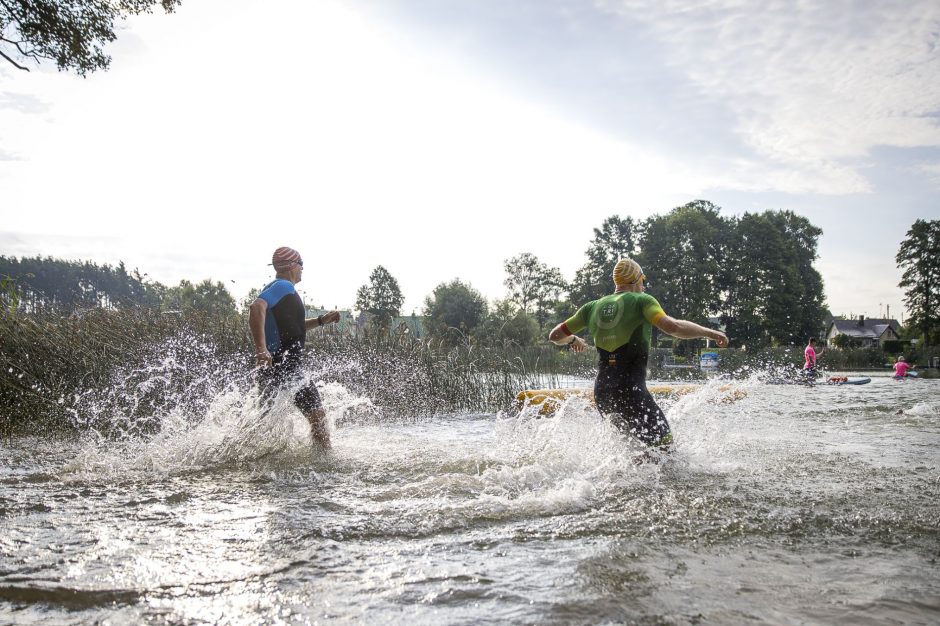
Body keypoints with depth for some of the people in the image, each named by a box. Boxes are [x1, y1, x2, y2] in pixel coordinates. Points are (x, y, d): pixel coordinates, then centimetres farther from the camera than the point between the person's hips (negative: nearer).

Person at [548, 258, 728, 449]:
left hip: (601, 389, 6)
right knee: (664, 442, -1)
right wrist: (710, 333, -6)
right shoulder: (641, 300, -1)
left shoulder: (594, 306, 13)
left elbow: (555, 336, 19)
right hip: (630, 389, -6)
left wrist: (573, 340, 39)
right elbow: (672, 327, -18)